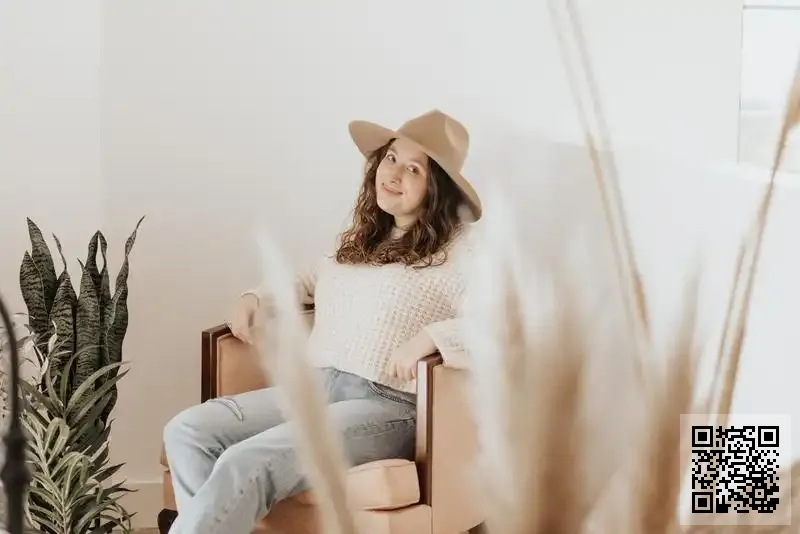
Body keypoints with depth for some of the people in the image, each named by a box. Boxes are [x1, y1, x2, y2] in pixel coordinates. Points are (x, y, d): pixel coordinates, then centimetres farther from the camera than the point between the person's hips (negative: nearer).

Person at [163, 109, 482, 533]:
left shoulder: (459, 249, -4)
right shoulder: (357, 240, 20)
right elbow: (309, 282, 39)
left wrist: (428, 336, -29)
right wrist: (255, 298, 20)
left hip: (386, 406, -8)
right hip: (314, 388, 8)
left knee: (244, 464, -28)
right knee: (187, 431, -12)